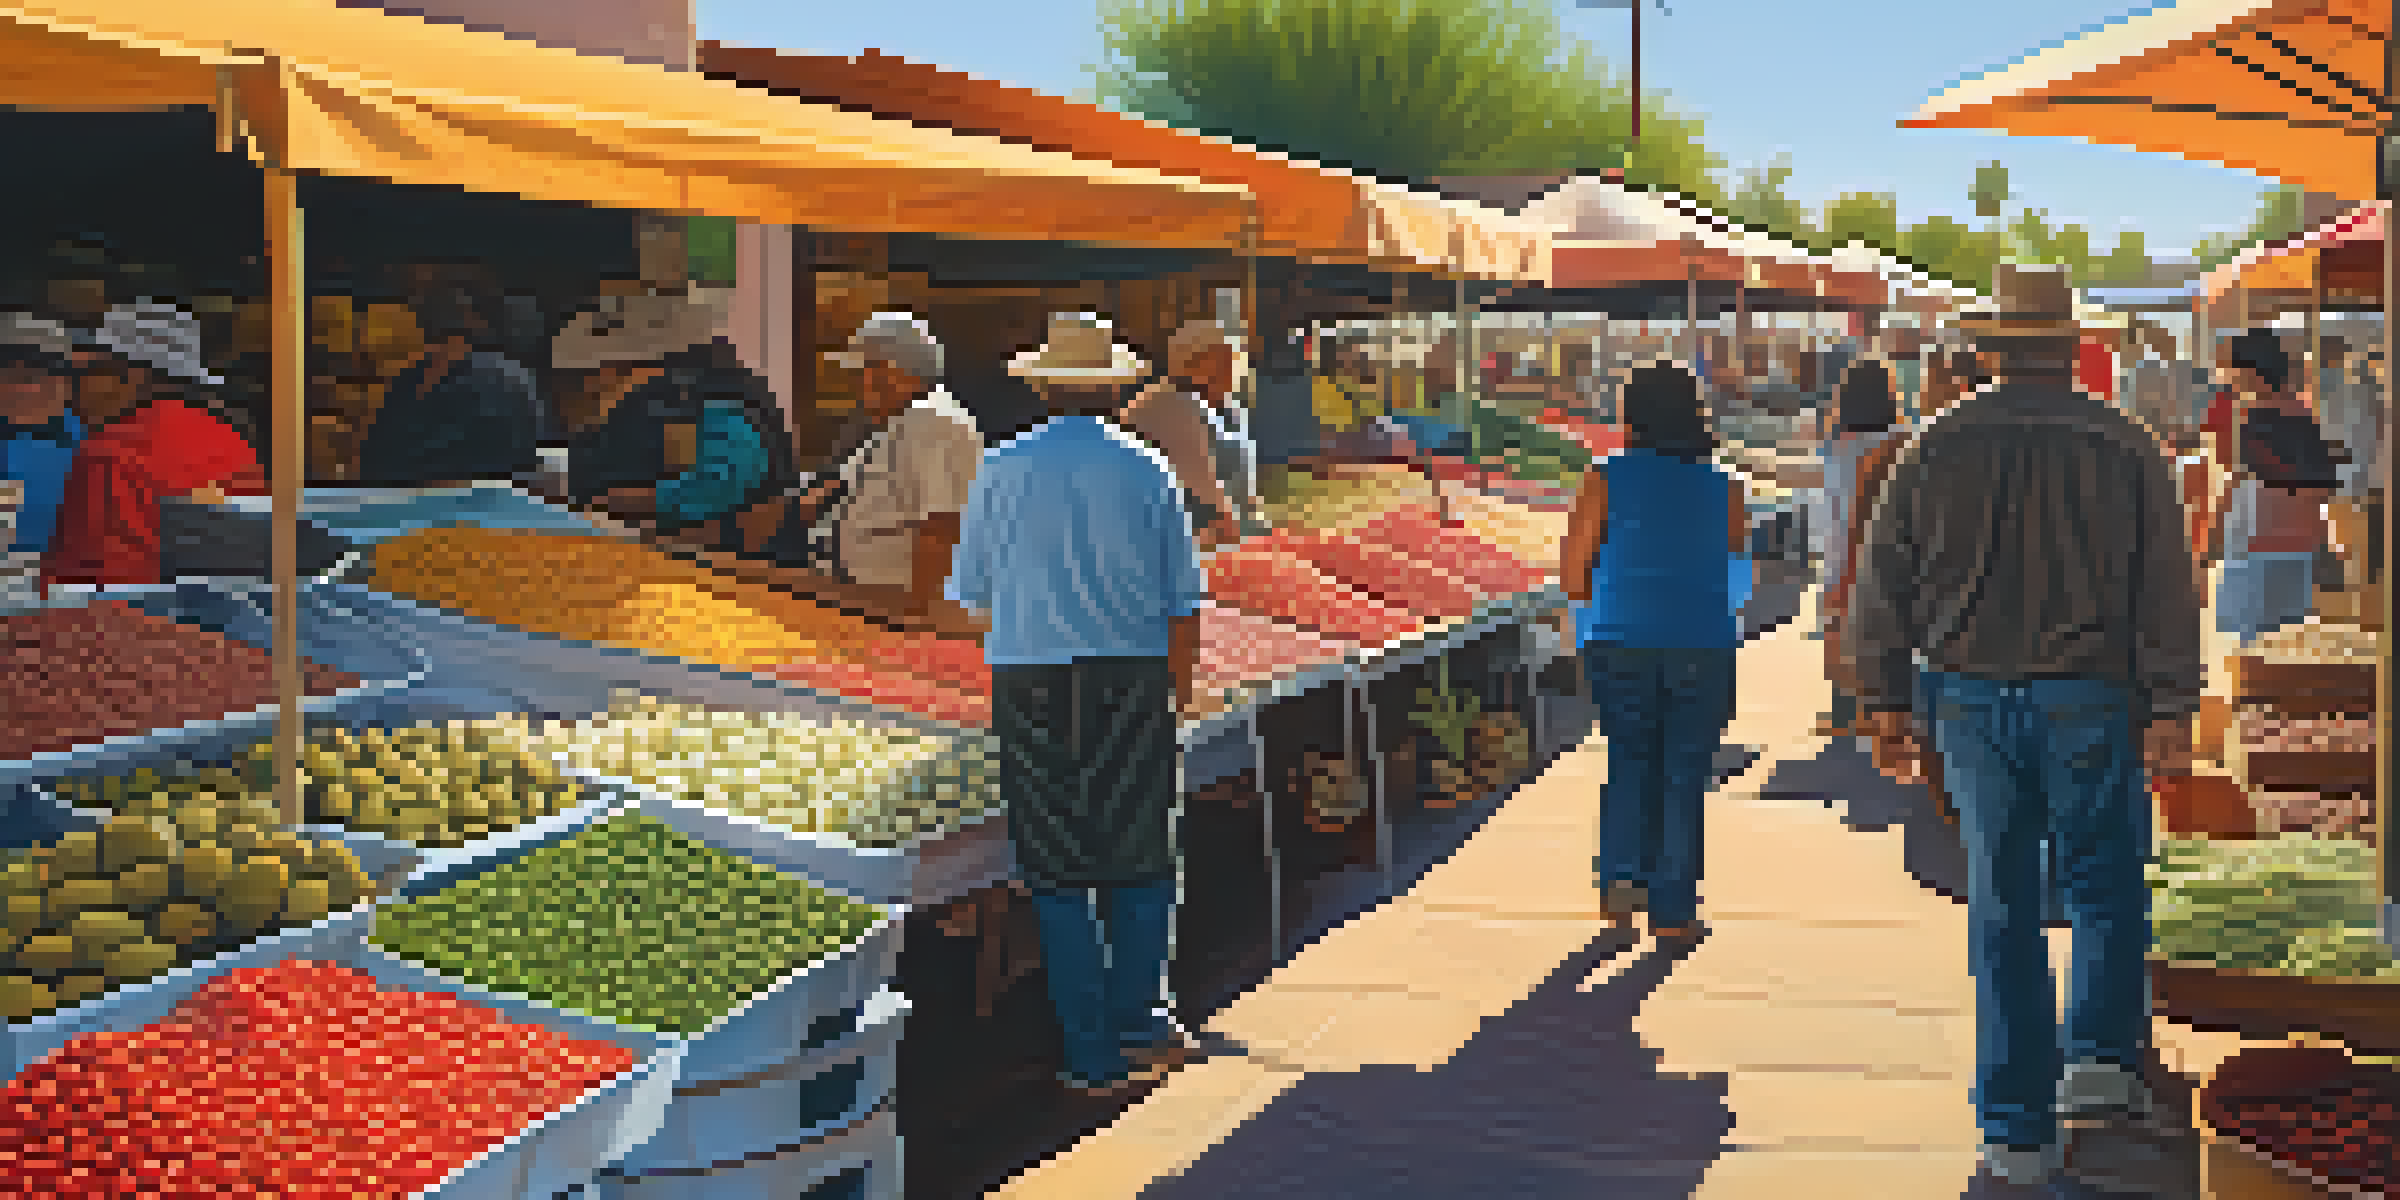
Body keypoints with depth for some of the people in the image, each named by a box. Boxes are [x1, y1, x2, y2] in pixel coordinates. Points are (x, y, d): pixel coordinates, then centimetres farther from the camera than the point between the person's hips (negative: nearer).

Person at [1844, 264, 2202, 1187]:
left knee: (2001, 910, 6)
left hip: (1972, 701, 2)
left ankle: (2017, 1129, 8)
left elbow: (1880, 584, 3)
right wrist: (2172, 711, -2)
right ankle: (2099, 1057, 3)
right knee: (2106, 887, 17)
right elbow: (2167, 591, -4)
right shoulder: (2124, 448, -1)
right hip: (2091, 697, -1)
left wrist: (1887, 704, 9)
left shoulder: (1934, 450, 2)